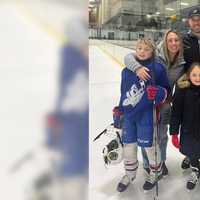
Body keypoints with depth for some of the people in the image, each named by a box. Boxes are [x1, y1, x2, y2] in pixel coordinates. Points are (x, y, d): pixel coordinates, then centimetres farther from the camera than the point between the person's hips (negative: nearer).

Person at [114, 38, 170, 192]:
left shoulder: (158, 68, -8)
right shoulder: (127, 70, 6)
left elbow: (166, 90, -3)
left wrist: (158, 93, -24)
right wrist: (119, 110, 15)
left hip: (147, 115, -5)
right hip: (129, 115, 5)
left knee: (149, 146, 10)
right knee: (128, 145, 15)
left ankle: (155, 173, 37)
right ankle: (130, 174, 38)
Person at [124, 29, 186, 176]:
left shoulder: (182, 63, -6)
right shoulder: (155, 55, -20)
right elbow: (128, 57, -24)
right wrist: (137, 67, -43)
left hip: (164, 103, 4)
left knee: (162, 135, 20)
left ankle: (161, 162, 46)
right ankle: (148, 164, 37)